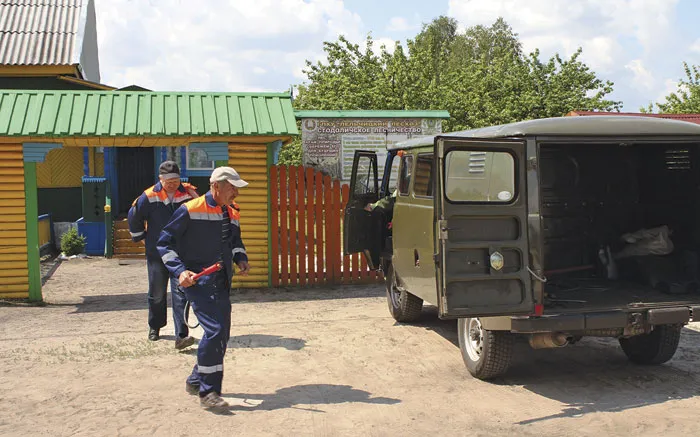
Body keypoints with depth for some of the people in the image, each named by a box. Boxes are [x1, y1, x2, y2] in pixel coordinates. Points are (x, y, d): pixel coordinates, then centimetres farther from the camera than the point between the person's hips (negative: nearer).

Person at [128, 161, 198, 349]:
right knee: (157, 294, 13)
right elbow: (134, 217, 7)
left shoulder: (188, 194, -4)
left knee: (180, 293, -9)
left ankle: (181, 335, -12)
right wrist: (140, 236, 12)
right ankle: (154, 327, 35)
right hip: (157, 254, 1)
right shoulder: (149, 197, -7)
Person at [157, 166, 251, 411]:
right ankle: (208, 392, -7)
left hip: (221, 283, 8)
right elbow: (164, 243, -8)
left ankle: (196, 381, 31)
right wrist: (180, 271, -18)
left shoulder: (232, 213, 10)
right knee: (214, 331, -17)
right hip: (197, 281, -8)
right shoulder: (191, 211, -11)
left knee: (222, 334, 11)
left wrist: (240, 258, 5)